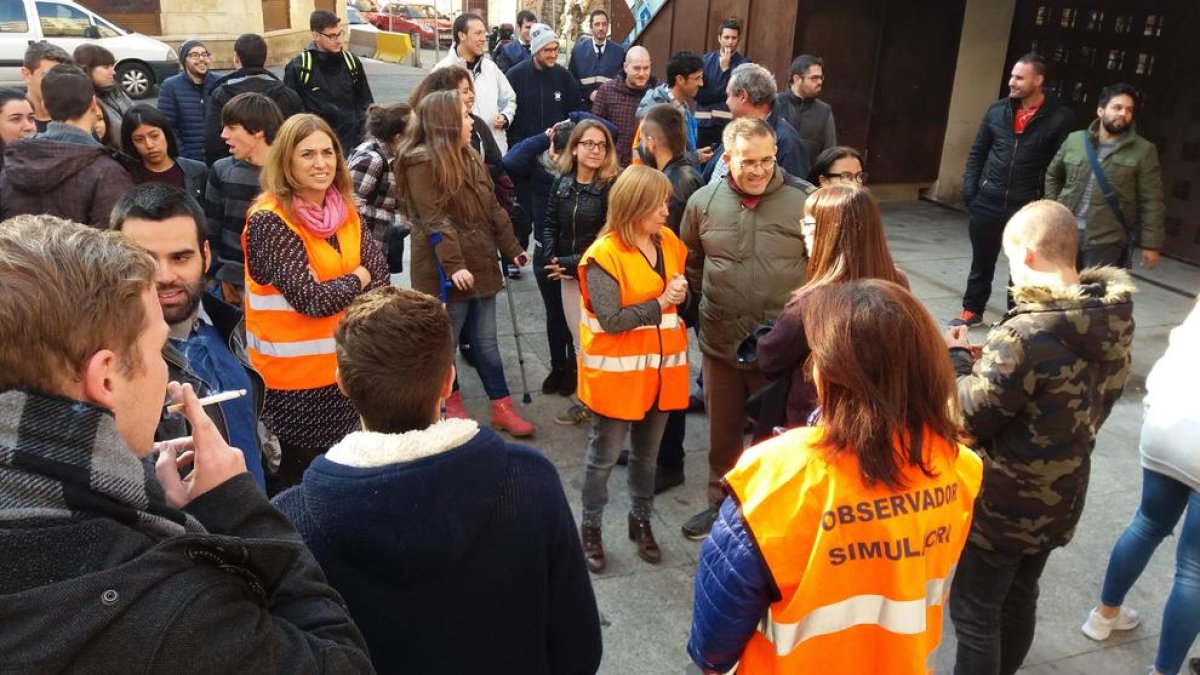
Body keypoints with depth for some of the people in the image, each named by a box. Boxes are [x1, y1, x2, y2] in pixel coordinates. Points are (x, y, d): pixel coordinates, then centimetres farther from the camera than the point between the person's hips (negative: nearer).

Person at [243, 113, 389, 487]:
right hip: (294, 375, -6)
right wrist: (357, 279, -6)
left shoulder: (343, 210, 4)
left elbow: (379, 276, 1)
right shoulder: (269, 220, -17)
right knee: (300, 481, 10)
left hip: (345, 366, 6)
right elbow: (309, 297, -22)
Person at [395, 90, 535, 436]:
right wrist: (453, 265, -25)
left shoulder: (470, 158, 15)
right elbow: (433, 220, -19)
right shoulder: (422, 162, -12)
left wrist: (512, 248, 16)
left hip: (480, 264, 7)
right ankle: (451, 403, 26)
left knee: (486, 342, 11)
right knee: (446, 341, 8)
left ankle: (501, 407, 18)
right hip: (446, 271, -7)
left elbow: (492, 208, 18)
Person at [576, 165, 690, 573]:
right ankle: (590, 528, 24)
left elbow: (680, 295, 15)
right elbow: (611, 320, -23)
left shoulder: (669, 242, 3)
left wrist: (681, 295, -9)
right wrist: (661, 302, -19)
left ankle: (641, 520, 36)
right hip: (618, 372, -6)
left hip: (660, 369, 6)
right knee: (604, 455, 7)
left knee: (647, 453, 18)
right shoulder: (604, 255, -17)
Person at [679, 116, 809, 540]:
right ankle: (720, 504, 40)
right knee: (723, 433, 19)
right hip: (720, 345, 2)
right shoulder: (703, 202, -4)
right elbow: (690, 263, 10)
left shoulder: (800, 205, -10)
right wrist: (710, 303, 9)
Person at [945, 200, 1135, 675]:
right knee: (1019, 598, 25)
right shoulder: (1113, 318, -5)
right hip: (1060, 497, 8)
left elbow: (970, 418, -20)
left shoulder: (1025, 334, -30)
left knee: (975, 611, 9)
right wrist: (991, 363, 5)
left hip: (1005, 504, -8)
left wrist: (957, 359, -5)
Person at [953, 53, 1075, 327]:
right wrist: (970, 191, 2)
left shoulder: (1060, 117, -8)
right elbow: (977, 152, 10)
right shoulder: (997, 110, 4)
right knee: (981, 261, 14)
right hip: (988, 201, 3)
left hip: (1028, 206, -3)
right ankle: (972, 310, 30)